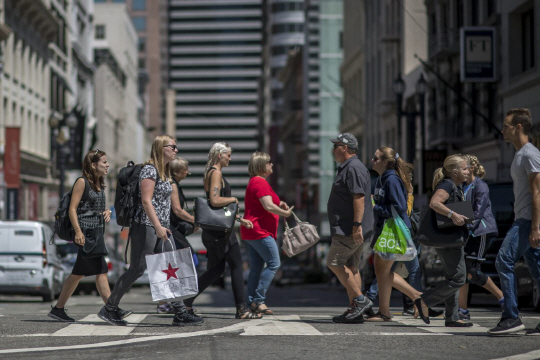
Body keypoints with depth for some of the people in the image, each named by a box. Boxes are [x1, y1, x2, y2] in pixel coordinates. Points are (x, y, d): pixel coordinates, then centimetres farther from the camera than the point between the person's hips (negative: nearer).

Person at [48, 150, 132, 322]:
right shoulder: (82, 182, -8)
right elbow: (72, 208, -12)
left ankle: (58, 309, 15)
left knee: (78, 274, 9)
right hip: (85, 232, -9)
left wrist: (106, 212, 4)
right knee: (101, 271, -14)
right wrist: (78, 232, -20)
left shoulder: (99, 184, 16)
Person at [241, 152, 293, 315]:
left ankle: (252, 302, 8)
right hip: (260, 231, -11)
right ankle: (259, 300, -11)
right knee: (273, 264, -9)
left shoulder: (254, 182, 19)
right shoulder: (260, 182, -14)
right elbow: (269, 206, -22)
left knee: (256, 267, 9)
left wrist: (279, 204, 16)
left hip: (251, 232, 11)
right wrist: (285, 213, -7)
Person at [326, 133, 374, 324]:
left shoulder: (354, 168, -13)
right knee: (350, 267, 8)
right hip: (348, 229, 11)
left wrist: (357, 225, -28)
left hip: (351, 230, -11)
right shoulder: (347, 167, 21)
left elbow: (359, 197, -23)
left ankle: (360, 299, -11)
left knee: (334, 262, -11)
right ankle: (354, 311, 7)